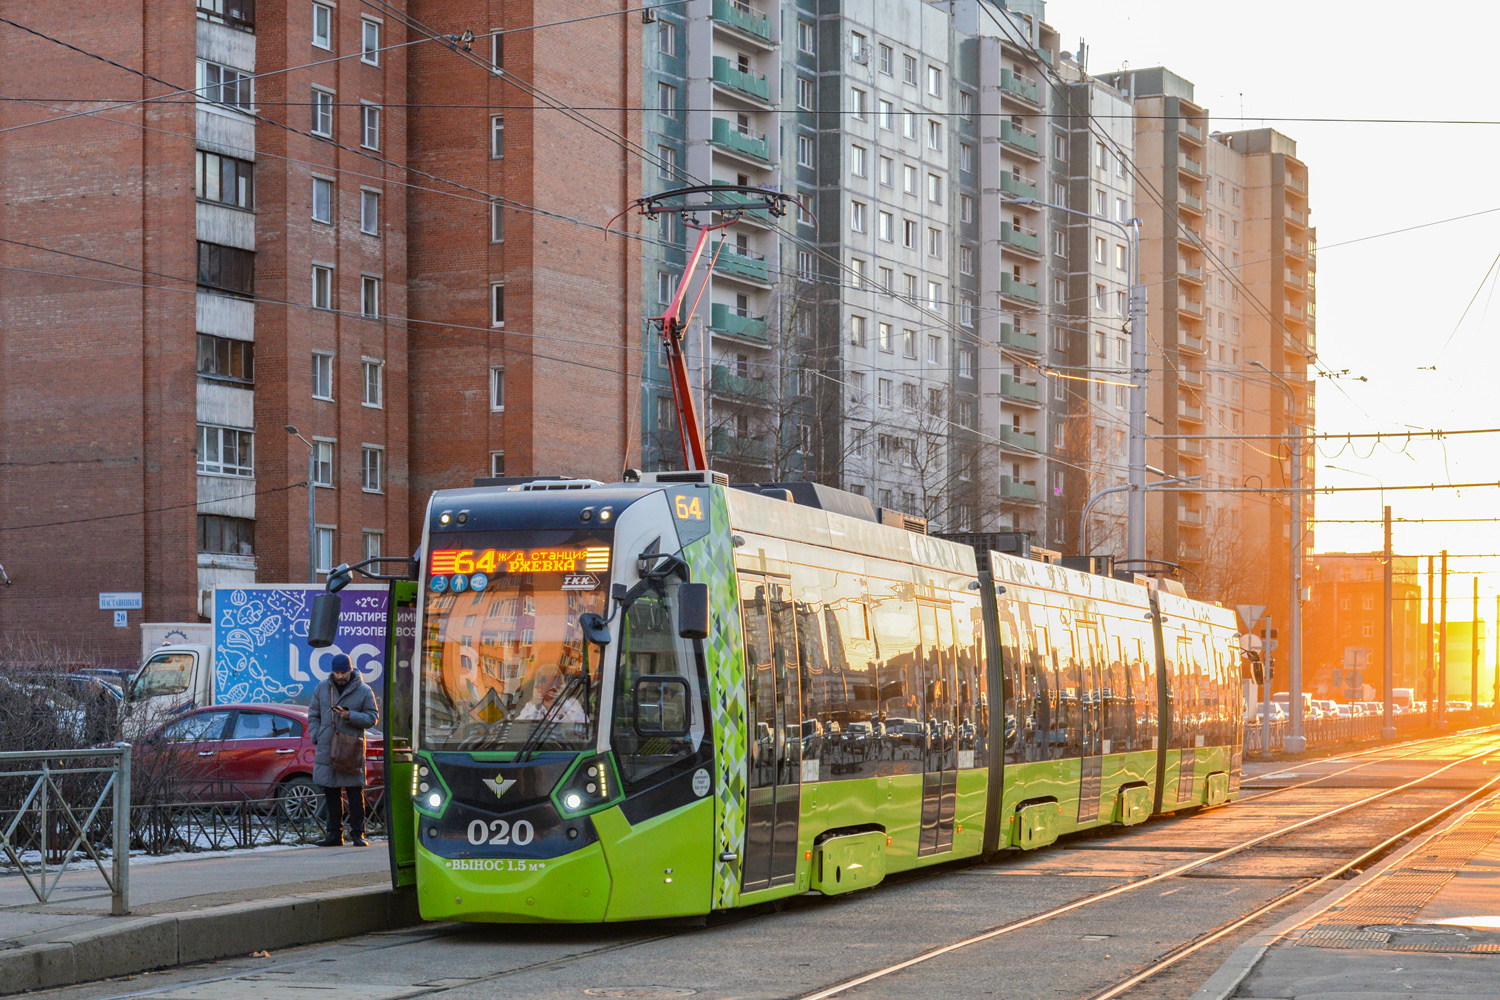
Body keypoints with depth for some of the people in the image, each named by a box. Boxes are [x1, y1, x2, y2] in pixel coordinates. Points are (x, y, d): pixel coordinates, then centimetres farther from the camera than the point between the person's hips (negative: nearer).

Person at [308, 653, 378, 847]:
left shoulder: (363, 691, -1)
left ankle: (357, 834, 1)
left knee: (355, 793, -4)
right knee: (331, 794, 6)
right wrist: (316, 737, 1)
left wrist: (351, 716, -15)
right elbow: (313, 715, 15)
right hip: (326, 750, 3)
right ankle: (334, 834, 12)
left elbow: (372, 717, 0)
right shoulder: (322, 689, 9)